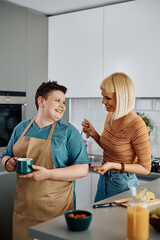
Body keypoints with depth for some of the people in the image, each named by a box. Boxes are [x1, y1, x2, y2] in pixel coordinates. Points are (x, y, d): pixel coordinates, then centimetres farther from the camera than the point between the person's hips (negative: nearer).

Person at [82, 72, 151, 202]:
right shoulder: (111, 116, -1)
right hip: (104, 181, 7)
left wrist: (114, 165, -27)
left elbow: (145, 168, -16)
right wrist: (93, 134, -4)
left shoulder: (138, 127, -24)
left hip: (123, 185, -7)